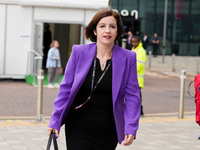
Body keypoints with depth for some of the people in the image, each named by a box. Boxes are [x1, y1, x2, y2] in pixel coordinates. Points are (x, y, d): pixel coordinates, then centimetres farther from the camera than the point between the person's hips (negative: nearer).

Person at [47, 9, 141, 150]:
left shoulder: (128, 58, -2)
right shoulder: (79, 52, -2)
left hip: (108, 133, 1)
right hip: (78, 127, -1)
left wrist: (131, 128, -9)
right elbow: (66, 89, 2)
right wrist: (55, 121, 0)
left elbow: (132, 96, 0)